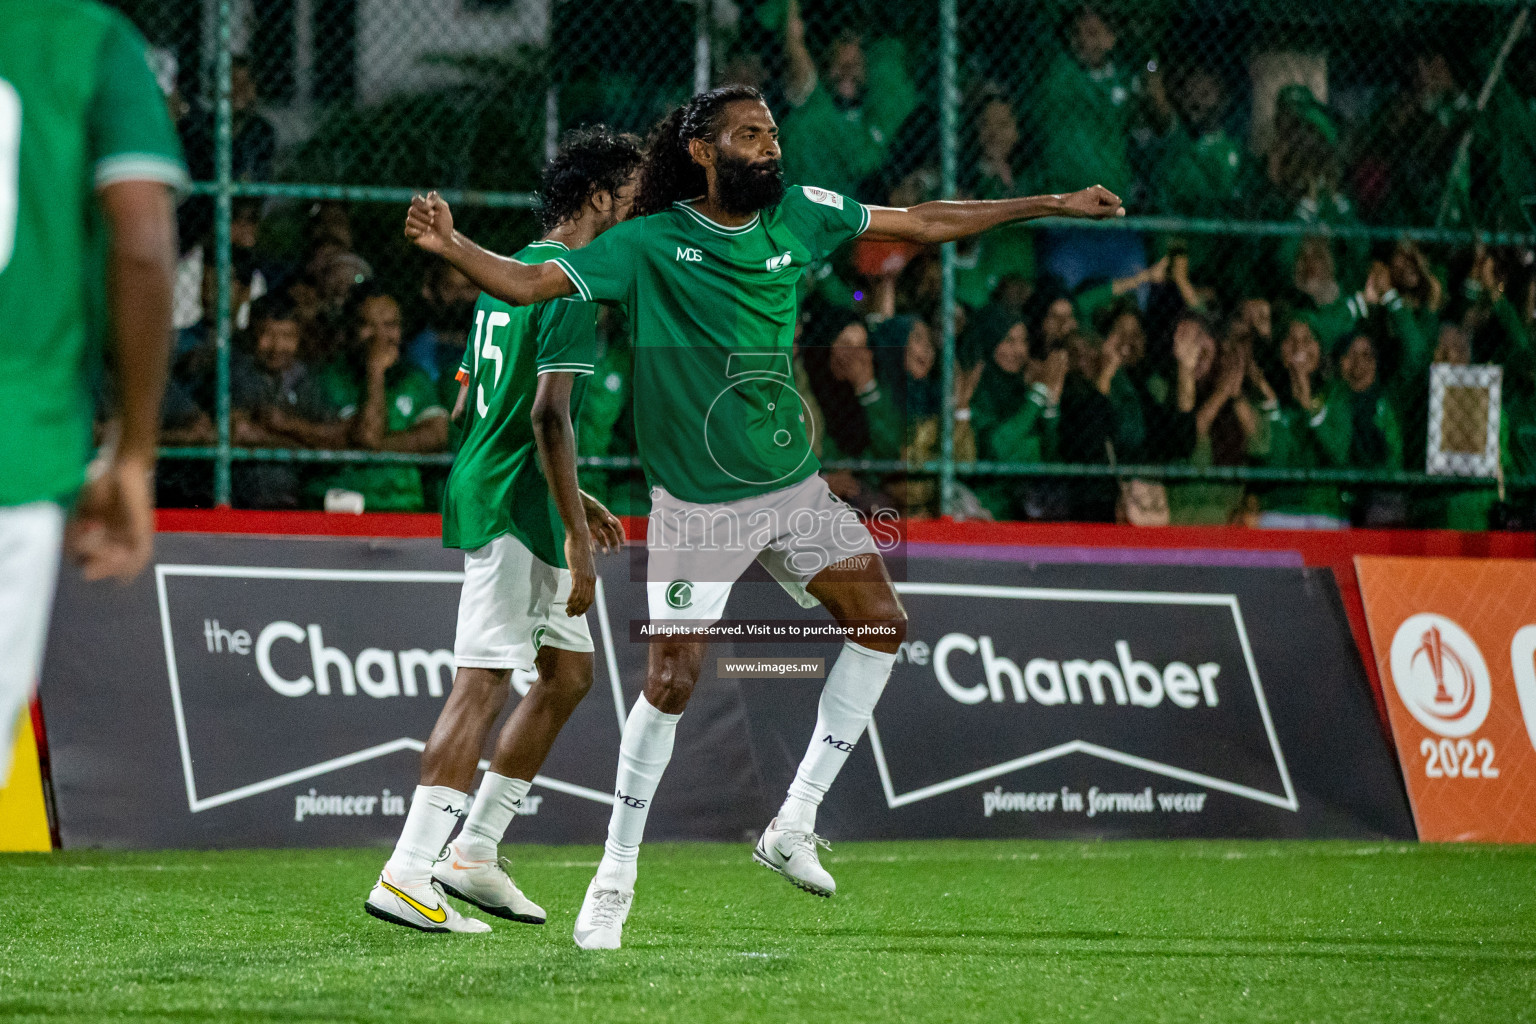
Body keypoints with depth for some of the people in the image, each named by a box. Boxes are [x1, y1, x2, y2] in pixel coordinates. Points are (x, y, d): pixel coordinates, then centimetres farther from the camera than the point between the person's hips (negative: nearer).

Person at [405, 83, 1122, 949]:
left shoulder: (799, 216, 3)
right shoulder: (648, 245, -10)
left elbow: (924, 223, 12)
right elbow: (527, 284, -14)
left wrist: (1053, 205, 14)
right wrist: (451, 246, -33)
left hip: (794, 483, 6)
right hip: (697, 505, -6)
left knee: (882, 623, -2)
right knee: (672, 680, -9)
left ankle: (793, 826, 8)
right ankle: (615, 878, 4)